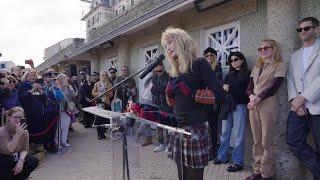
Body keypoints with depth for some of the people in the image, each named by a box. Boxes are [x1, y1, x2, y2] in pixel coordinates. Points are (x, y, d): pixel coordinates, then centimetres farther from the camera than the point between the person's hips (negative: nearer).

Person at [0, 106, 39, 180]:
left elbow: (25, 149, -7)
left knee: (34, 161, -15)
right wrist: (18, 134, -39)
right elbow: (7, 150, -31)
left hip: (15, 157, 4)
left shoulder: (24, 131, -9)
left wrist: (21, 160, -26)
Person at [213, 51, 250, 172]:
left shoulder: (247, 74, 2)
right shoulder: (230, 74, 19)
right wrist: (225, 87, -13)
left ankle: (238, 162, 6)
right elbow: (223, 85, 7)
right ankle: (222, 157, 22)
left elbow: (245, 91, -5)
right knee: (224, 133, 10)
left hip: (239, 106, -5)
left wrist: (229, 88, -1)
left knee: (238, 135, -2)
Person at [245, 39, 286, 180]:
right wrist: (251, 96, -8)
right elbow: (250, 86, 12)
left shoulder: (279, 65, 1)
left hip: (268, 104, -5)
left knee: (266, 142, -2)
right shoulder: (257, 66, 19)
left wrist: (258, 98, -14)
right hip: (253, 105, 5)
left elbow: (274, 87, -10)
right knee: (257, 141, 8)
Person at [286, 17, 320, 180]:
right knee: (293, 141, -1)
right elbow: (290, 80, 10)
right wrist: (294, 101, -5)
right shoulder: (295, 56, 18)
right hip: (298, 107, 5)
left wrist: (303, 98, -17)